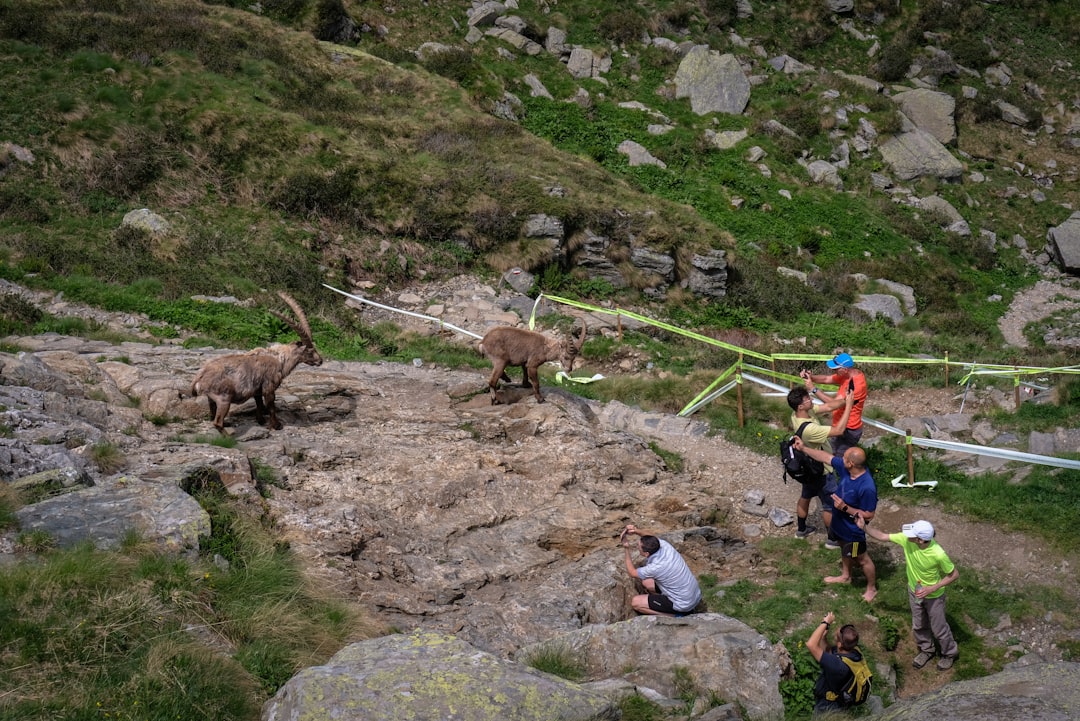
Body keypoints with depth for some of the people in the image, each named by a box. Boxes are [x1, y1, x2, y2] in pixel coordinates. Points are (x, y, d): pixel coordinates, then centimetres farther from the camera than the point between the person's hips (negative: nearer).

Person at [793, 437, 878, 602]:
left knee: (862, 558, 17)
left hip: (853, 530, -8)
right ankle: (845, 576, 58)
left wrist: (845, 508, -32)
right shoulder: (846, 468, -18)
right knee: (844, 550, 32)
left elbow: (869, 515, -29)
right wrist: (803, 448, 0)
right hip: (840, 524, 8)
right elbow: (826, 457, -2)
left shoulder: (866, 487, -40)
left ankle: (872, 588, 42)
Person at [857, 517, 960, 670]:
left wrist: (932, 588, -28)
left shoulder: (938, 554, -39)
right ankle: (926, 650, 52)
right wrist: (864, 527, -23)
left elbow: (954, 574, -23)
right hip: (914, 591, 5)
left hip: (933, 595, -5)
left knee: (938, 628, 18)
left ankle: (949, 653, 46)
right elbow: (883, 536, -13)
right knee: (919, 625, 25)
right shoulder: (906, 539, -27)